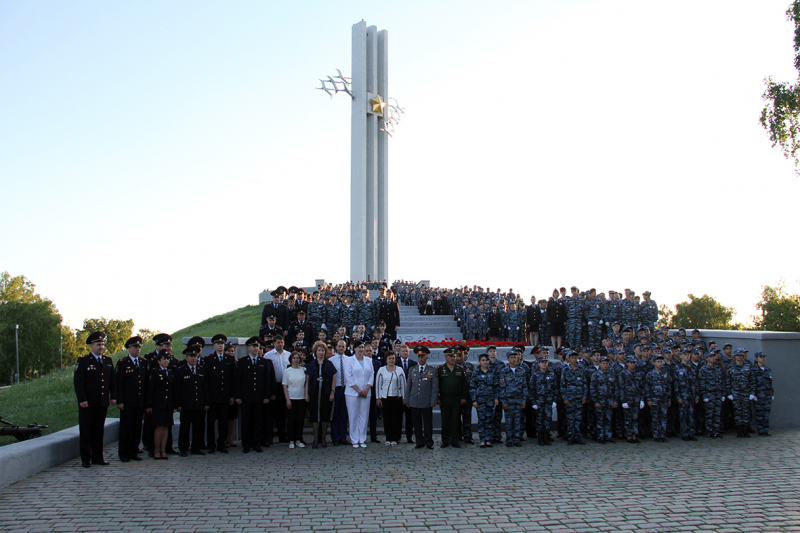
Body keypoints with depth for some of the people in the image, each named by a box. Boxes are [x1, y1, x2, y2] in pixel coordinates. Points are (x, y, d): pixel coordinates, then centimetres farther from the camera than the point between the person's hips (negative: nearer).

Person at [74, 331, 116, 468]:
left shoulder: (108, 361, 12)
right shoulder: (83, 361, -3)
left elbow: (113, 380, 16)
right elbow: (78, 382, -8)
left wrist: (113, 397, 7)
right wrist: (82, 399, -15)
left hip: (103, 403, 5)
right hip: (87, 404, -4)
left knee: (99, 431, 10)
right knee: (86, 432, 2)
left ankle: (98, 457, 17)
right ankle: (85, 459, 9)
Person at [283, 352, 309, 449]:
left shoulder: (304, 370, 4)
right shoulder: (287, 371, 1)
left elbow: (306, 383, 8)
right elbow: (285, 386, 1)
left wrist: (306, 395, -3)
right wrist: (287, 399, -6)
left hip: (302, 398, 1)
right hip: (291, 398, -1)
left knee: (300, 419, 3)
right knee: (291, 419, 2)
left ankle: (298, 440, 11)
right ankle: (291, 441, 8)